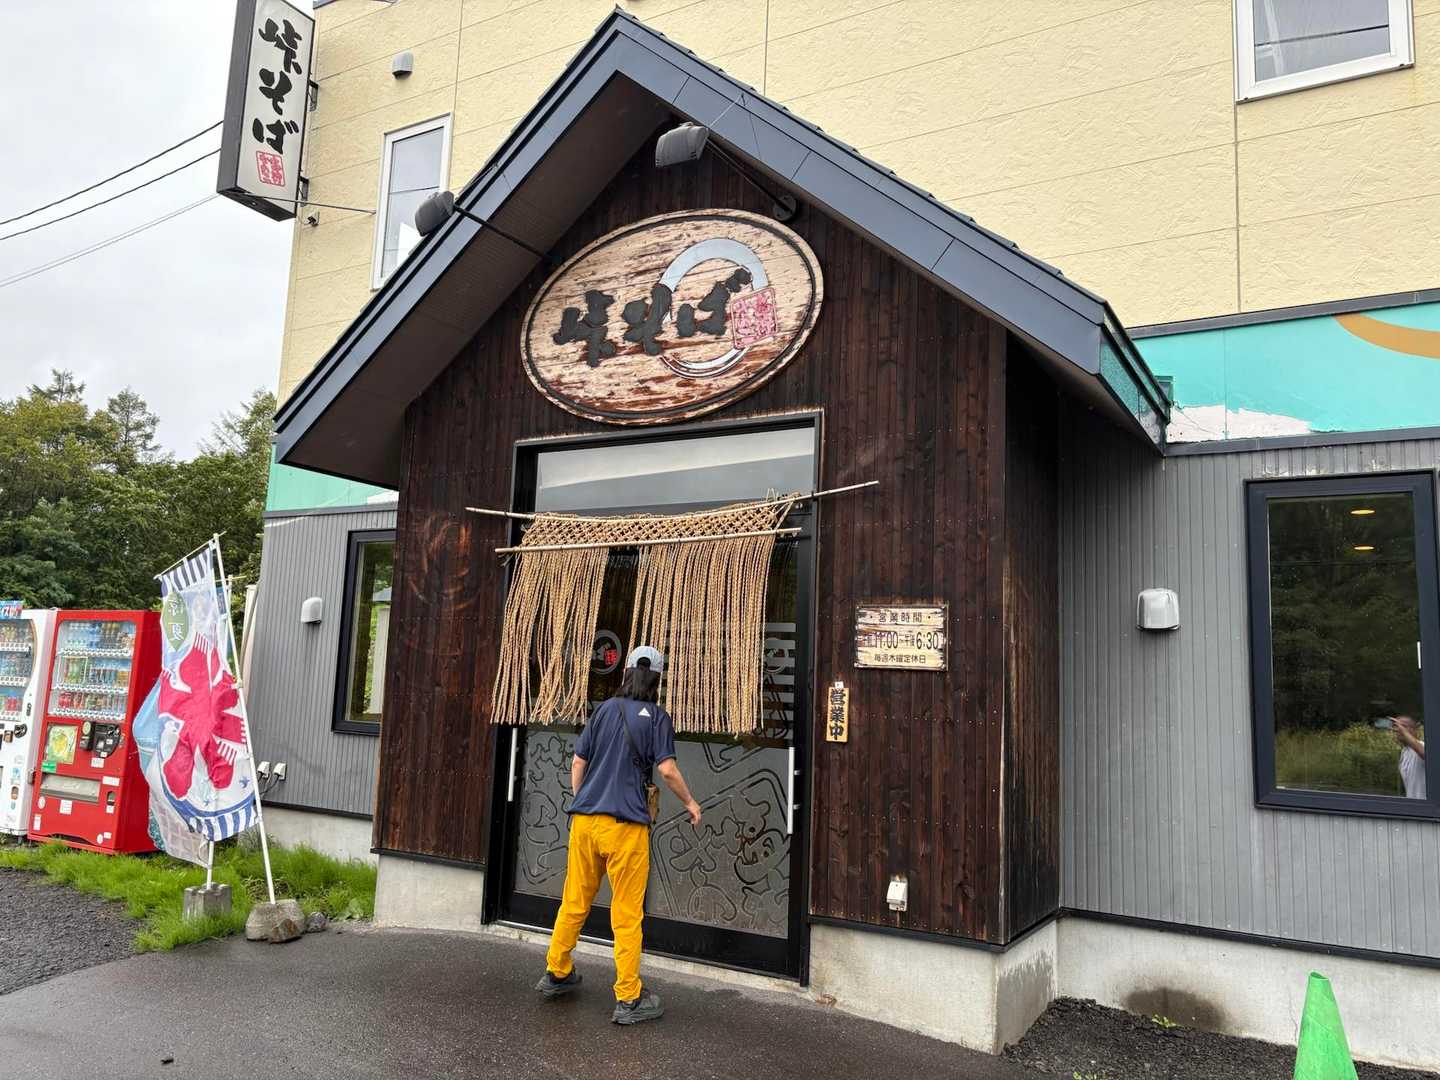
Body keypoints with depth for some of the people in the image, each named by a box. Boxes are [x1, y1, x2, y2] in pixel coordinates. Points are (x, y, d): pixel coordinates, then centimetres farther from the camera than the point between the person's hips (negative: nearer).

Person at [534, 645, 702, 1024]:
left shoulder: (605, 708, 10)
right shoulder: (657, 717, -2)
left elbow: (578, 762, 11)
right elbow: (667, 769, -10)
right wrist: (690, 802, 5)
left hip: (584, 818, 5)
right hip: (625, 823, -5)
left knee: (574, 901, 18)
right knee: (627, 914, 2)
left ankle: (557, 972, 32)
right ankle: (628, 998, 7)